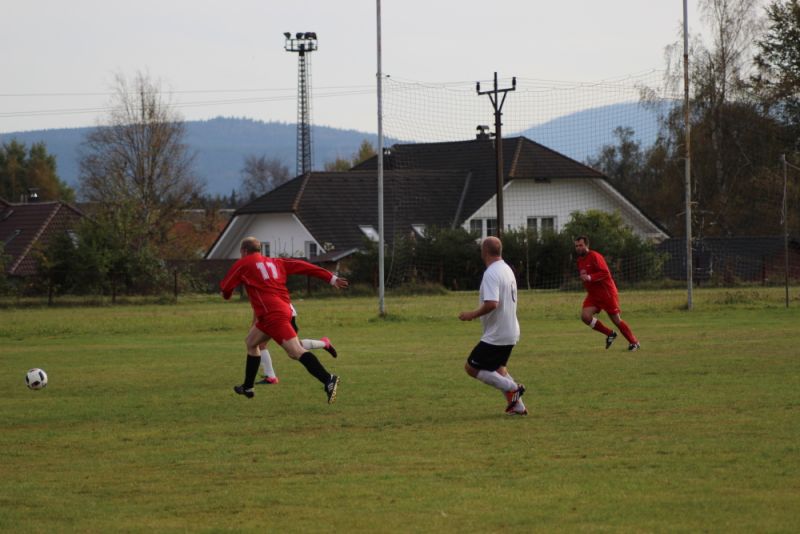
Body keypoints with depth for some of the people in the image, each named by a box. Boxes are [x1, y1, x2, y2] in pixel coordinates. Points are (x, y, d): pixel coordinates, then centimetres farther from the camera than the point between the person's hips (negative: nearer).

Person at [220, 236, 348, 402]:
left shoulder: (243, 264, 7)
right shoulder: (275, 262, 22)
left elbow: (226, 287, 10)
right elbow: (302, 266, 15)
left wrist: (226, 294, 36)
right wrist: (331, 278, 12)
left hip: (272, 314, -9)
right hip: (283, 308, 9)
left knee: (296, 351, -20)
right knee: (251, 342, 26)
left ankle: (328, 380, -37)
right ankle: (247, 387, 35)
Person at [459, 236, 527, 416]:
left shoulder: (491, 274, -20)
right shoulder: (507, 270, 11)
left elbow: (492, 303, -31)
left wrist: (473, 314, -18)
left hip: (496, 335, -10)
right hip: (510, 332, 10)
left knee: (471, 367, -4)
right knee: (498, 368, 24)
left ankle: (511, 388, -9)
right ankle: (518, 406, 18)